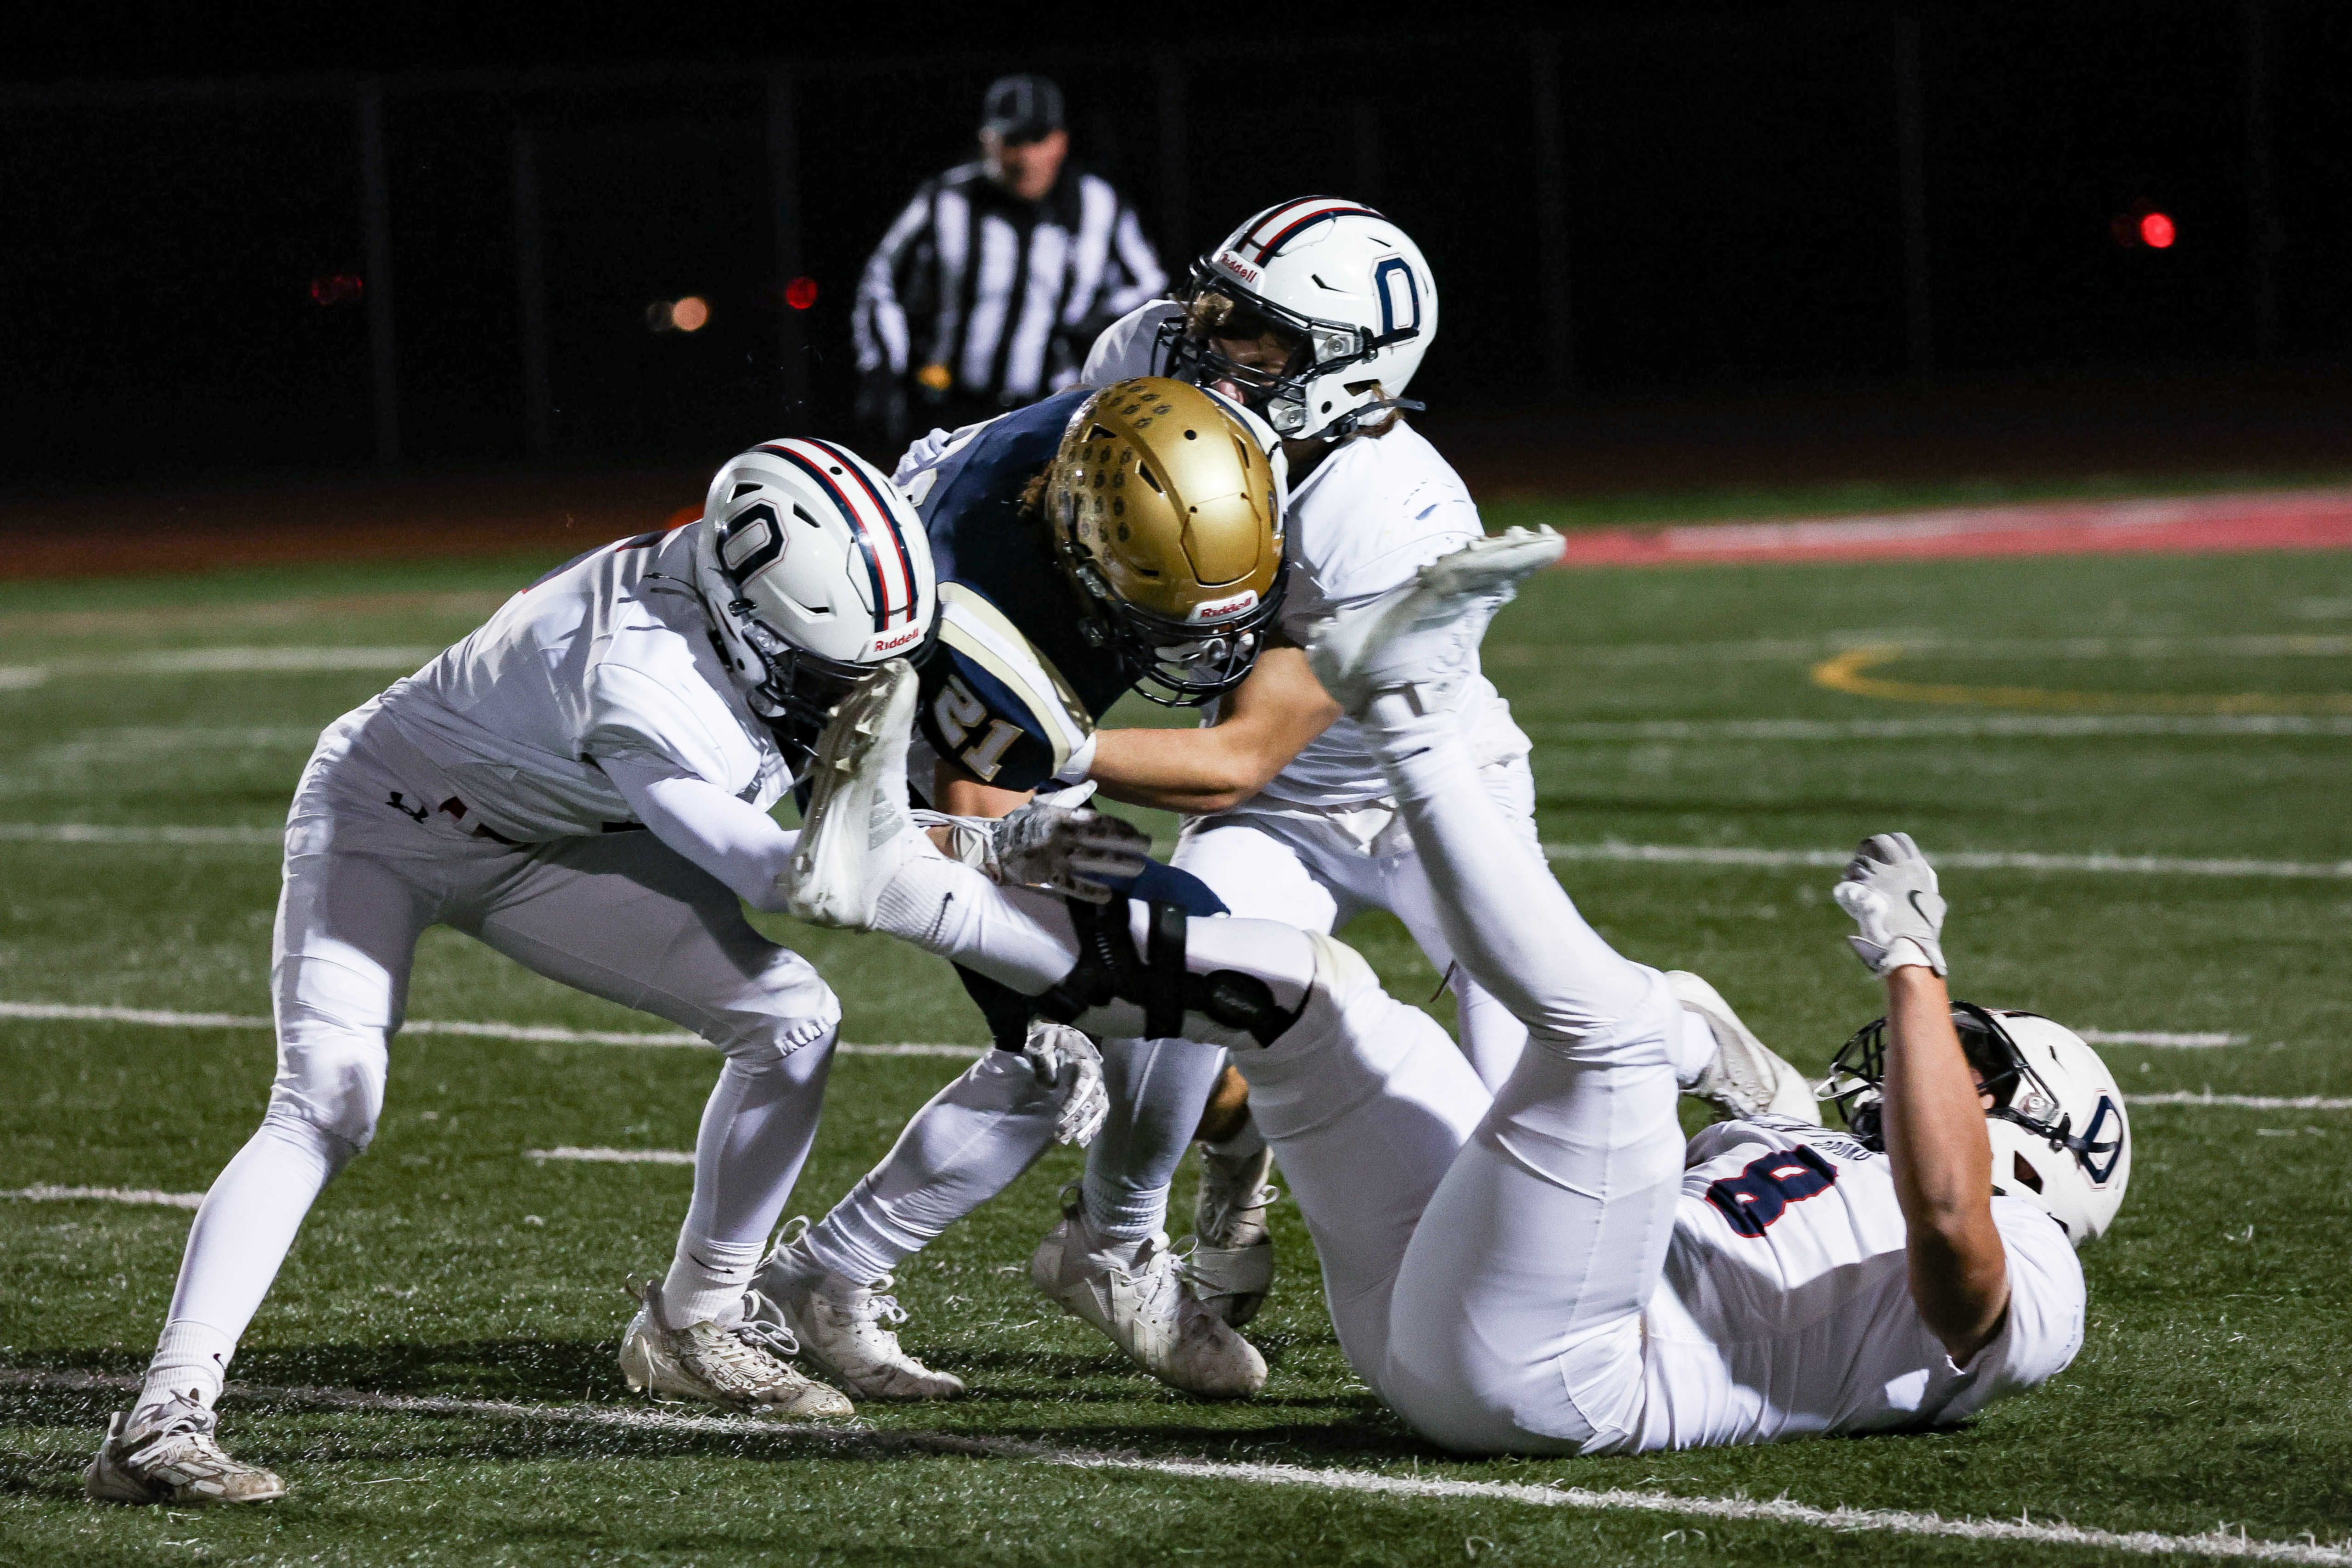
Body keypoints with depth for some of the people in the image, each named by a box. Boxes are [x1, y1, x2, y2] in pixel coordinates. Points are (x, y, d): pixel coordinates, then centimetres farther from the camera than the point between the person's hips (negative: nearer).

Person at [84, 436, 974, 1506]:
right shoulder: (646, 685, -42)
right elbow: (780, 877, -33)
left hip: (535, 845, 8)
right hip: (385, 821, -8)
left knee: (791, 1021, -3)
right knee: (327, 1108, -26)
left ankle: (692, 1330, 12)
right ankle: (160, 1421, -27)